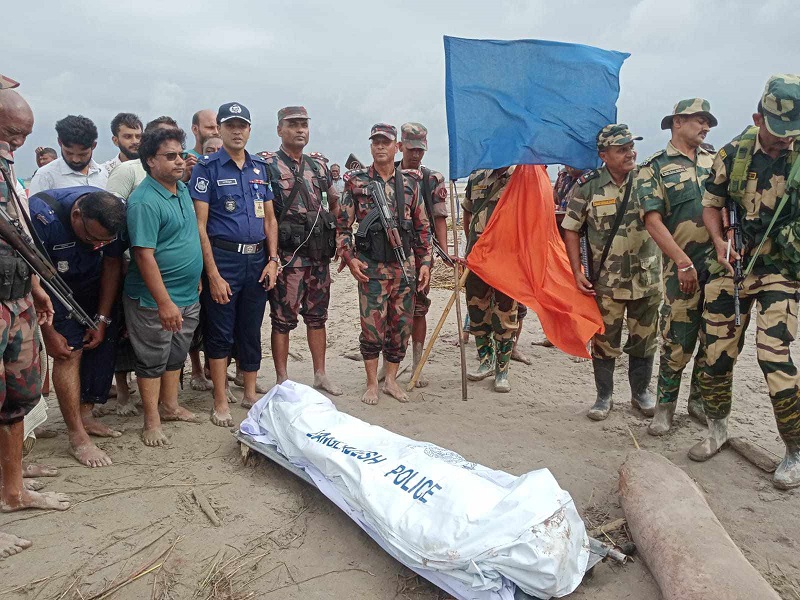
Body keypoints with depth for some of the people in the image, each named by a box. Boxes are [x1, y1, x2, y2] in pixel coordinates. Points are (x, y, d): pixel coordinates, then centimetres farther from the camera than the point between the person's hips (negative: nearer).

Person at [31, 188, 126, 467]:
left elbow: (112, 264, -8)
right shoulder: (41, 216, -34)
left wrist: (102, 320, -7)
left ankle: (85, 415, 15)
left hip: (94, 285, 5)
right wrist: (48, 332, -21)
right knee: (69, 352, -14)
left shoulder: (111, 216, -21)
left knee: (103, 345, 0)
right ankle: (77, 436, -8)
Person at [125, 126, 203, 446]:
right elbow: (144, 254, -24)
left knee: (176, 354, 20)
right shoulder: (144, 201, -20)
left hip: (188, 295, 8)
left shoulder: (183, 189, 8)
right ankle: (152, 422, 20)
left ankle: (170, 406, 36)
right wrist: (165, 302, -26)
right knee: (152, 360, 7)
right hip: (154, 301, -8)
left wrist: (196, 277, 19)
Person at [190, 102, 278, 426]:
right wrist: (212, 273, -14)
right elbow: (199, 225, -9)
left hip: (257, 259, 5)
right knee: (220, 332, 3)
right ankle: (220, 402, 15)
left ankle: (250, 393, 26)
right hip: (223, 257, -4)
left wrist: (272, 260, 2)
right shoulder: (207, 168, -3)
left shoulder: (261, 167, 12)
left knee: (251, 330, 13)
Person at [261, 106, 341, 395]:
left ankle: (320, 374, 25)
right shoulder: (267, 165, -4)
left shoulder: (318, 165, 12)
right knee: (283, 319, 3)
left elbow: (334, 201, 22)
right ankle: (282, 379, 15)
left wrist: (338, 236, 15)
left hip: (319, 255, 5)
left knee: (317, 315, 13)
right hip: (286, 255, -5)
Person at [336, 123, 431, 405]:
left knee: (401, 327, 8)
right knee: (372, 327, -2)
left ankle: (391, 379, 24)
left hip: (404, 266, 3)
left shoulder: (410, 182, 8)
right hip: (371, 267, -3)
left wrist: (425, 262, 5)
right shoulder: (355, 181, 1)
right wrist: (350, 257, -10)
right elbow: (343, 226, 2)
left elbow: (422, 226, 11)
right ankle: (372, 384, 14)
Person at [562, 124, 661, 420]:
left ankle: (641, 391, 30)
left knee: (644, 338, 12)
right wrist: (577, 272, -6)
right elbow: (571, 230, 0)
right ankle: (604, 396, 23)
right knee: (604, 341, 6)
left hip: (646, 277, 2)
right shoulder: (588, 186, -5)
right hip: (606, 281, -1)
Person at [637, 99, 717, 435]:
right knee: (678, 340, -3)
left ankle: (700, 399, 25)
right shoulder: (655, 168, 1)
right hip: (684, 266, -4)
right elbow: (653, 222, -8)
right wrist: (683, 262, -14)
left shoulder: (714, 161, 16)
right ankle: (665, 405, 13)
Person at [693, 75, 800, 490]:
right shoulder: (733, 154, -1)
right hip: (732, 265, 2)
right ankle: (716, 428, 28)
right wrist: (720, 244, -7)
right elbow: (711, 204, 9)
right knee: (718, 353, 6)